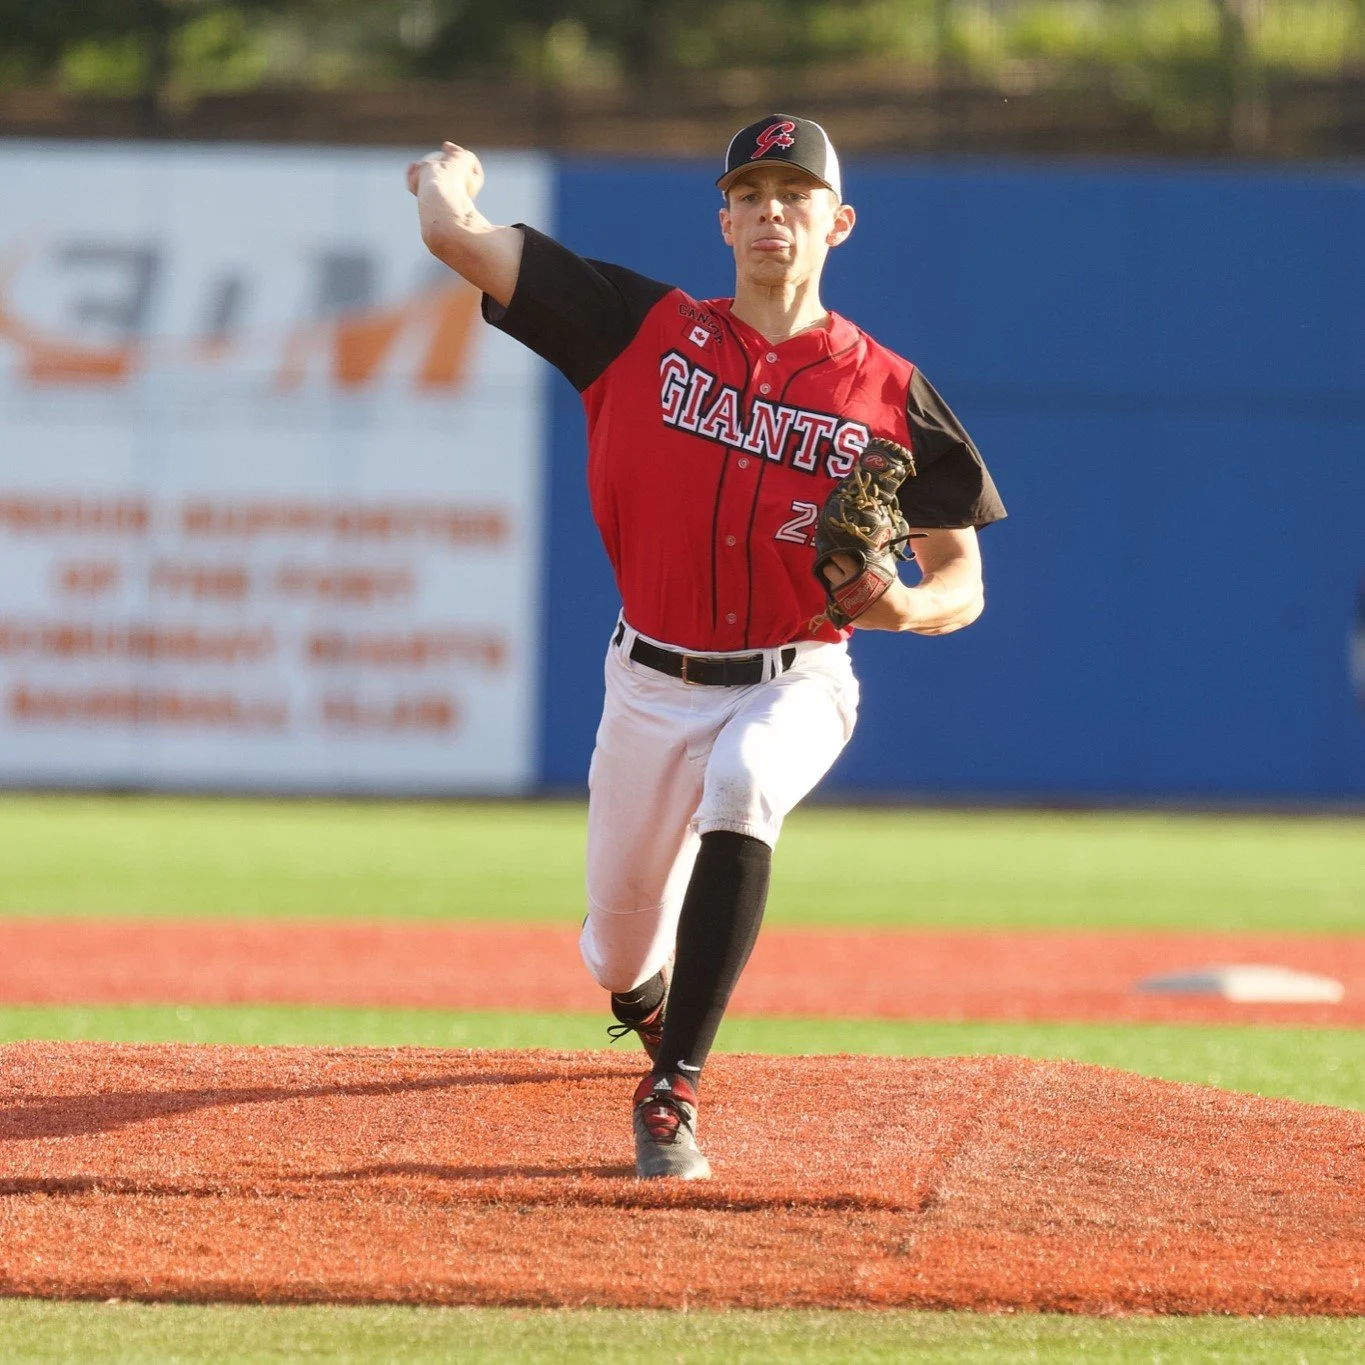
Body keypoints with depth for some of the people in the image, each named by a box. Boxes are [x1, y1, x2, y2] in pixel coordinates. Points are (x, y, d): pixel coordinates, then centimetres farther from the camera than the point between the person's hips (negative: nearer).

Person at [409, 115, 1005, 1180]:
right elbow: (455, 235, -8)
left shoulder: (888, 393, -7)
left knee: (740, 786, -37)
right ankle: (647, 989, 55)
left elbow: (964, 583, -5)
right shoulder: (645, 332, -6)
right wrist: (450, 172, 13)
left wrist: (903, 607, -26)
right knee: (619, 957, 11)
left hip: (794, 686, -2)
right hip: (652, 683, 2)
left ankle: (672, 1094, -34)